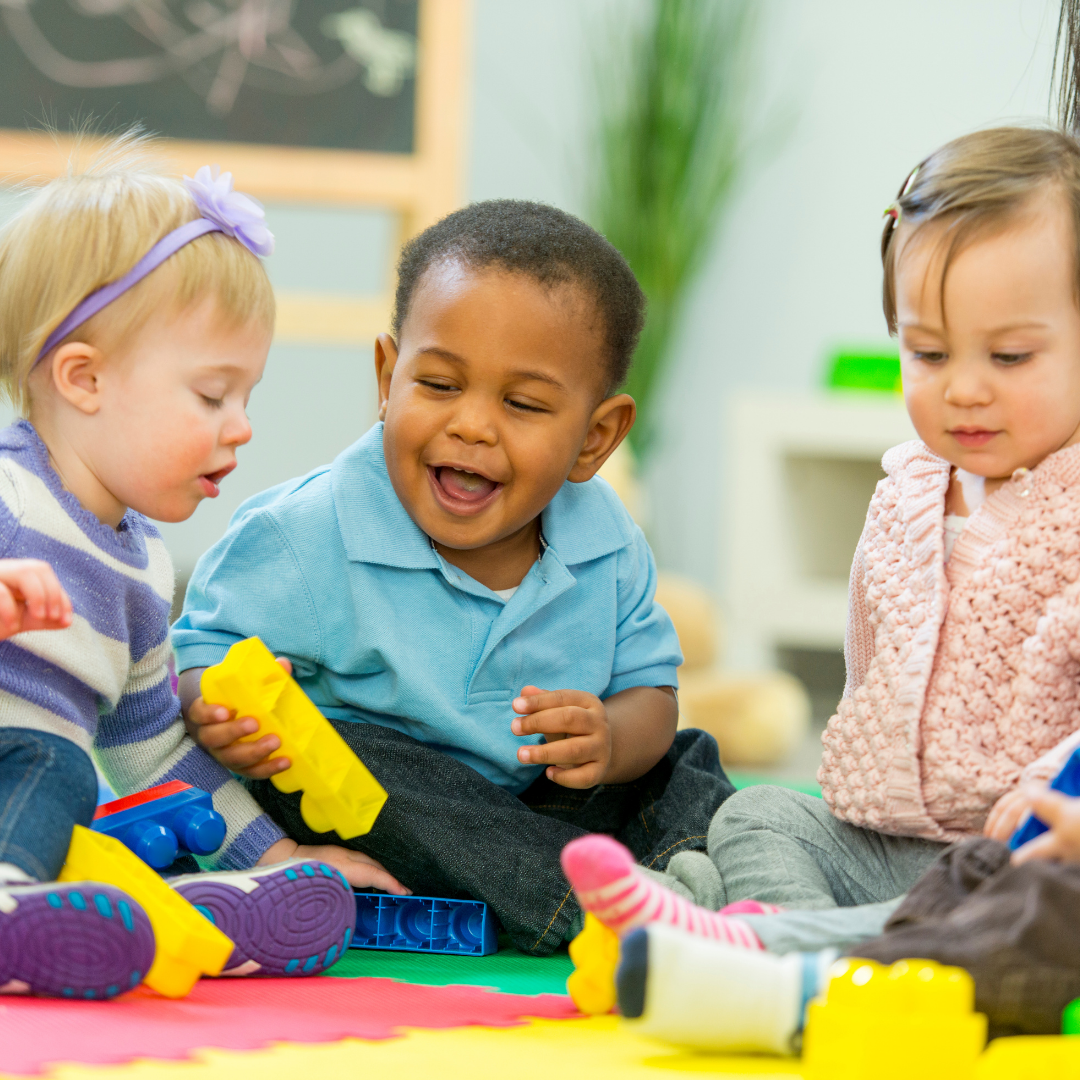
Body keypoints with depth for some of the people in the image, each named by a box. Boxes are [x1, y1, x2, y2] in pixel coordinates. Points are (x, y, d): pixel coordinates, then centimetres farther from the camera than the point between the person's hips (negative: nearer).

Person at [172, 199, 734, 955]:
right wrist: (218, 717, -39)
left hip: (540, 803, 4)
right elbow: (205, 652, -13)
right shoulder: (308, 538, -18)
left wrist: (613, 742, -25)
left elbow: (647, 688, 1)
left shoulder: (605, 544, -5)